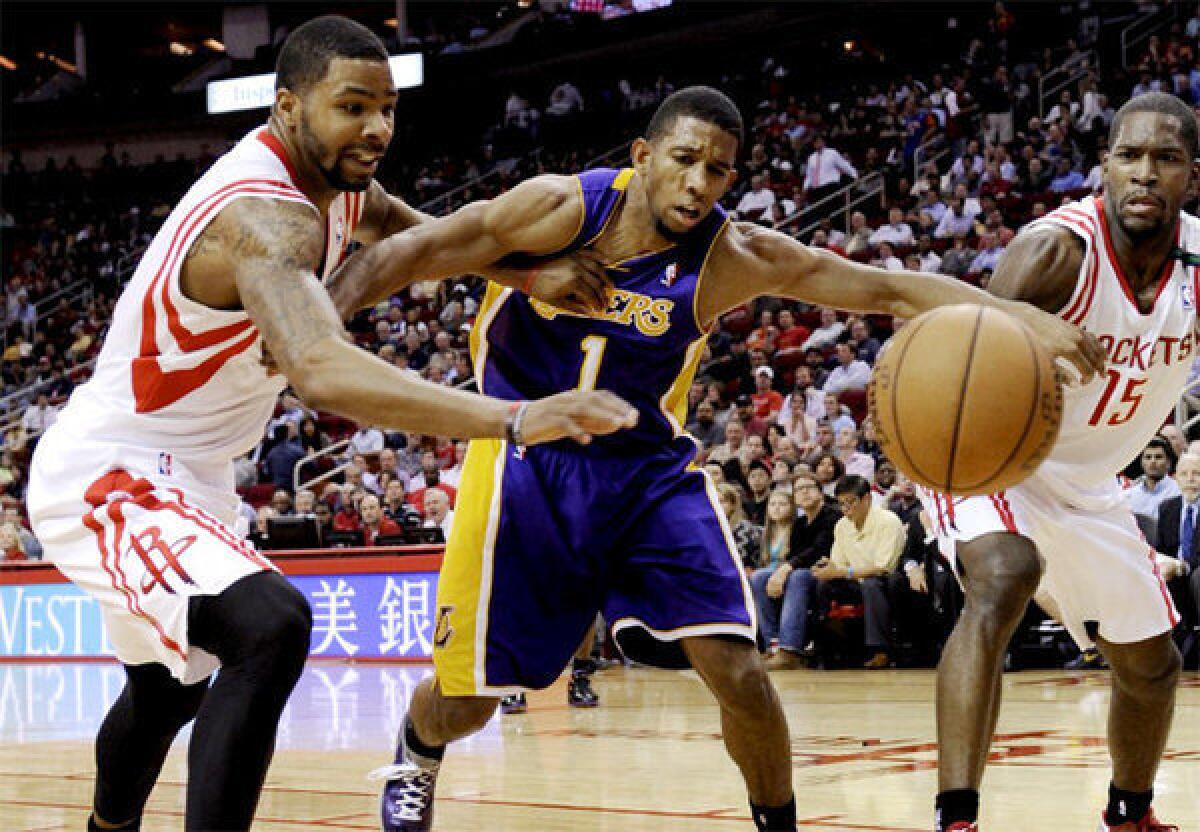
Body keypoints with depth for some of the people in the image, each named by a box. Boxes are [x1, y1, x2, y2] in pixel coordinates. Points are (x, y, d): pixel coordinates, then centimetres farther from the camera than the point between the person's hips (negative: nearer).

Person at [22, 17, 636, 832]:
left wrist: (527, 274, 0)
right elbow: (323, 372, -49)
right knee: (271, 627, -34)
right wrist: (516, 419, -58)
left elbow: (425, 234, 22)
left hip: (183, 477, 11)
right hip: (107, 476, -10)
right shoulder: (264, 215, -30)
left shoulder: (334, 184, 0)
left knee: (170, 688, 29)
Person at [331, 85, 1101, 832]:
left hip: (650, 468, 1)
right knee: (463, 702, 1)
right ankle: (417, 755, 38)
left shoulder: (736, 258, -13)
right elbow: (415, 252, -16)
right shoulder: (562, 209, -17)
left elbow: (893, 289, -16)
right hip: (527, 459, -1)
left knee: (740, 675, -13)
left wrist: (1023, 316, -29)